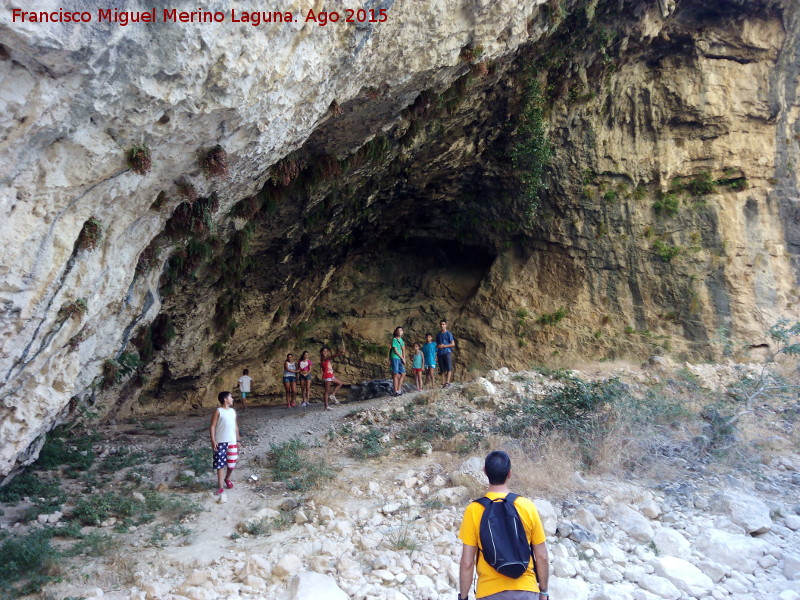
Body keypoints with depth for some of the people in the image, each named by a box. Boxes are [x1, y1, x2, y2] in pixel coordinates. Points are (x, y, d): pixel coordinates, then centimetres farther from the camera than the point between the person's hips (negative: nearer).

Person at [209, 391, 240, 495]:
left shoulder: (233, 411, 8)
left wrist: (238, 440, 13)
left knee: (232, 463, 11)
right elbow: (212, 427, -10)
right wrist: (213, 441, -16)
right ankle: (220, 486, 6)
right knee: (220, 464, 0)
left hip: (232, 442, 5)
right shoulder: (218, 411, -9)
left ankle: (227, 479, 37)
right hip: (220, 442, -5)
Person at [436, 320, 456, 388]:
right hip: (440, 353, 5)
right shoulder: (438, 334, 16)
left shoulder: (448, 334, 1)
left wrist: (444, 346, -10)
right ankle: (443, 383, 4)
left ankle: (448, 382, -15)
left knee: (449, 368, -11)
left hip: (447, 352, -4)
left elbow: (453, 344, -2)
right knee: (442, 370, 3)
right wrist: (438, 346, 3)